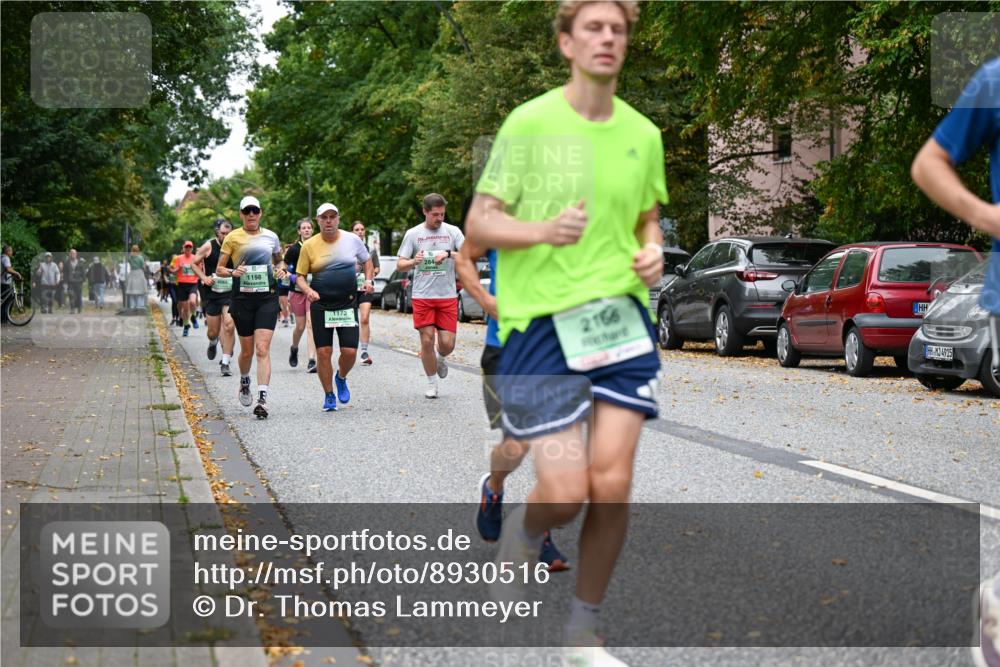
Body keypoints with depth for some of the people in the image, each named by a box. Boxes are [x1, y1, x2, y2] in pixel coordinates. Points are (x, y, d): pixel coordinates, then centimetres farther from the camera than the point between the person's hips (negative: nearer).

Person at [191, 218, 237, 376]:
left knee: (229, 327, -16)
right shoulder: (208, 246, -5)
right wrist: (204, 278, -8)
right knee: (213, 332, 6)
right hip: (212, 292, 0)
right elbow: (194, 264, 6)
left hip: (230, 293, 0)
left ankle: (225, 363, -6)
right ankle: (213, 343, 45)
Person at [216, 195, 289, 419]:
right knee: (247, 350, 8)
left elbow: (279, 260, 25)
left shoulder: (271, 237, 8)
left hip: (268, 297, 0)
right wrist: (233, 272, -16)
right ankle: (244, 382, 39)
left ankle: (262, 399, -18)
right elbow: (219, 269, 5)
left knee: (262, 349, -12)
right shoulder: (233, 238, 2)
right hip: (242, 298, 0)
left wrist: (281, 269, 2)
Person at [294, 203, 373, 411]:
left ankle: (341, 378, 28)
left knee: (350, 351, -6)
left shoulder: (352, 240, 1)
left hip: (348, 304, 1)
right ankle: (329, 396, 13)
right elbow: (300, 276, 2)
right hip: (321, 306, 0)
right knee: (323, 352, -4)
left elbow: (367, 260, 18)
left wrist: (368, 280, 2)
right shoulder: (309, 246, -2)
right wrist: (308, 290, -18)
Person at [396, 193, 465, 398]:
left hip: (447, 296, 0)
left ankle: (441, 358, 33)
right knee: (427, 341, -3)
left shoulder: (452, 231, 4)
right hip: (422, 296, 0)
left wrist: (448, 253, -24)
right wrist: (413, 262, -19)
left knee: (447, 344, -3)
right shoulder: (413, 234, 4)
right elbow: (400, 265, 3)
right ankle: (432, 383, 15)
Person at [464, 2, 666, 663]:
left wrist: (653, 252, 1)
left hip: (621, 317, 4)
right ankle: (521, 532, 29)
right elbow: (479, 224, -4)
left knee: (612, 485, -2)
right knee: (566, 492, -10)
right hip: (540, 321, -4)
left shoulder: (643, 133, 9)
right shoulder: (529, 123, -5)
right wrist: (543, 230, -23)